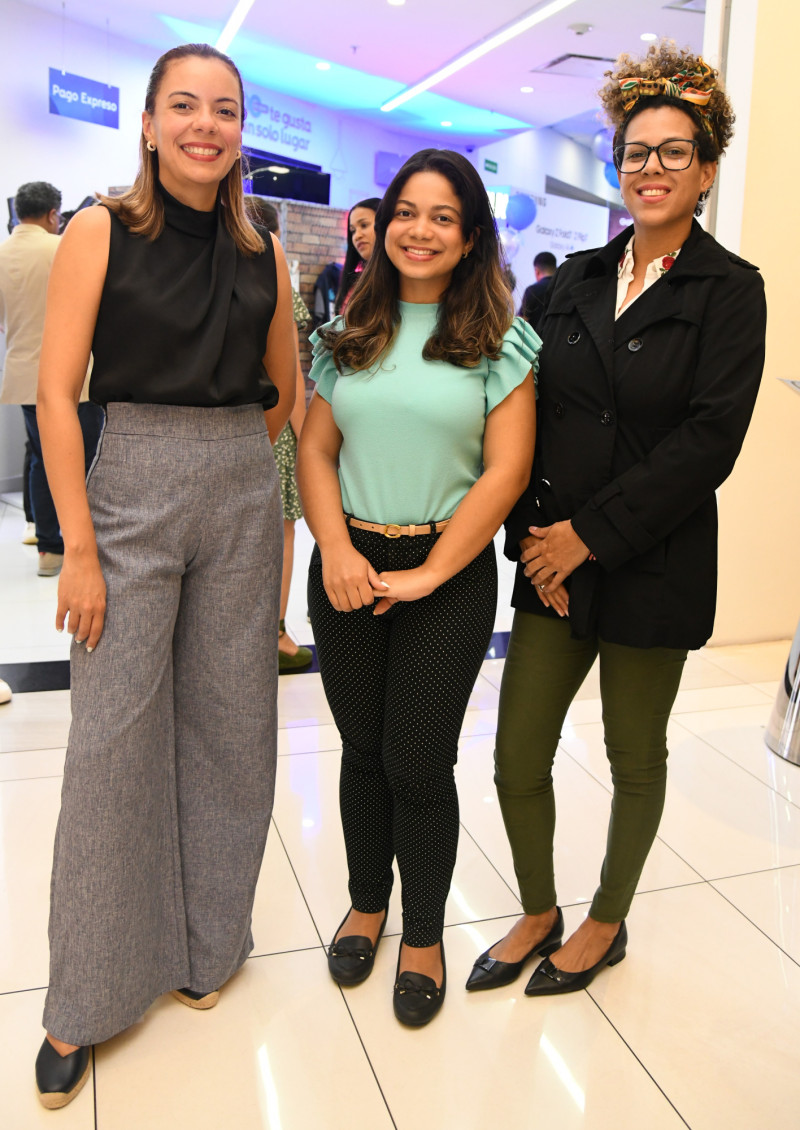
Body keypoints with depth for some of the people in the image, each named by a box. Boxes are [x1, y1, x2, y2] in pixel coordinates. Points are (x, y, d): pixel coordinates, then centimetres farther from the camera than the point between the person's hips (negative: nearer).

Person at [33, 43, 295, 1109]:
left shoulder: (262, 253, 8)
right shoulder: (102, 233, -2)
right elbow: (58, 393, -8)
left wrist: (220, 452, 9)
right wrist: (80, 549, -12)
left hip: (244, 497, 4)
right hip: (129, 497, -3)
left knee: (226, 725, 9)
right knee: (112, 737, 1)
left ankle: (205, 942, 31)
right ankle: (87, 998, 20)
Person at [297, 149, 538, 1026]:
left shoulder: (498, 342, -2)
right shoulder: (349, 336, 8)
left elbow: (506, 470, -8)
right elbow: (315, 450, 6)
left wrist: (428, 572, -12)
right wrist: (336, 551, -10)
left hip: (447, 577, -3)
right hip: (348, 570, 3)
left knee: (420, 763, 3)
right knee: (363, 750, 14)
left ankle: (424, 934, 26)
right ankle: (367, 902, 36)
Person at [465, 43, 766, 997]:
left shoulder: (729, 290, -3)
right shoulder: (578, 280, 10)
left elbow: (709, 440, -13)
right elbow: (531, 412, 9)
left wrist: (590, 534, -15)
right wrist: (532, 531, -4)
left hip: (652, 565, -4)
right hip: (554, 559, 4)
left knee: (635, 757, 12)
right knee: (517, 759, 6)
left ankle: (607, 922, 36)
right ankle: (539, 913, 31)